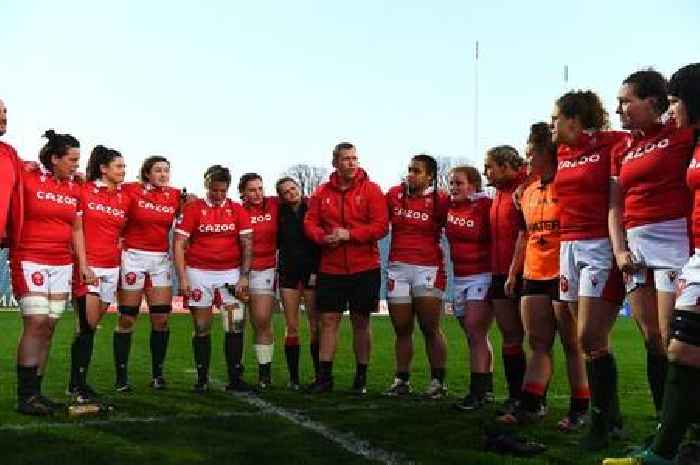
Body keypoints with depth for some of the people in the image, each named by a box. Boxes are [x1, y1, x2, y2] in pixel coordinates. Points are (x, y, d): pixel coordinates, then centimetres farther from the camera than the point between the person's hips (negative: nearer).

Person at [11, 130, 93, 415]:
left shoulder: (74, 190, 11)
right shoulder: (27, 180, -5)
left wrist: (83, 264, 13)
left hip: (62, 265, 6)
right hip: (30, 260, -6)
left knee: (49, 328, 5)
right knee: (36, 323, -12)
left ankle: (36, 392, 12)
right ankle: (25, 396, -6)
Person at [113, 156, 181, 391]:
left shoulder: (175, 196, 5)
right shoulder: (131, 190, -5)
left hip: (161, 260, 4)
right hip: (133, 257, -3)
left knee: (161, 318, 2)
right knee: (127, 319, 0)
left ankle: (158, 374, 14)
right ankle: (121, 376, 9)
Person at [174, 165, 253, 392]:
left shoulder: (238, 210, 4)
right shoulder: (192, 209, 0)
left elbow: (247, 244, 4)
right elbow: (179, 244, -3)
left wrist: (244, 276, -4)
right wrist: (182, 277, -9)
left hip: (230, 272, 1)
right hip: (199, 272, -1)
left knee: (236, 326, -4)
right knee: (202, 328, 4)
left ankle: (234, 377, 5)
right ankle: (202, 379, 13)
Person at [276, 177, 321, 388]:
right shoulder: (280, 215, 7)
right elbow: (276, 243, 13)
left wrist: (317, 270, -6)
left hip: (312, 273, -2)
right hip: (288, 273, 2)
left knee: (315, 325, -3)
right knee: (291, 327, 1)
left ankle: (319, 375, 4)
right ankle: (294, 377, 6)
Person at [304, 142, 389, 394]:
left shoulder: (371, 190, -3)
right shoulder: (322, 192, 5)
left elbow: (381, 226, -10)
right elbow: (310, 222, 5)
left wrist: (350, 234, -18)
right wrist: (324, 237, -15)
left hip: (364, 269, -2)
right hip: (330, 269, 2)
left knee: (360, 322, 6)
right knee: (329, 320, 4)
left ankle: (361, 378, 18)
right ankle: (324, 377, 13)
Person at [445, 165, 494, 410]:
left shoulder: (486, 206, -12)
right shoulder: (449, 207, 7)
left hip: (482, 276, -7)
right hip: (459, 278, 7)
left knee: (475, 333, -11)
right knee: (475, 336, 14)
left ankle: (476, 392, -6)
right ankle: (487, 389, 25)